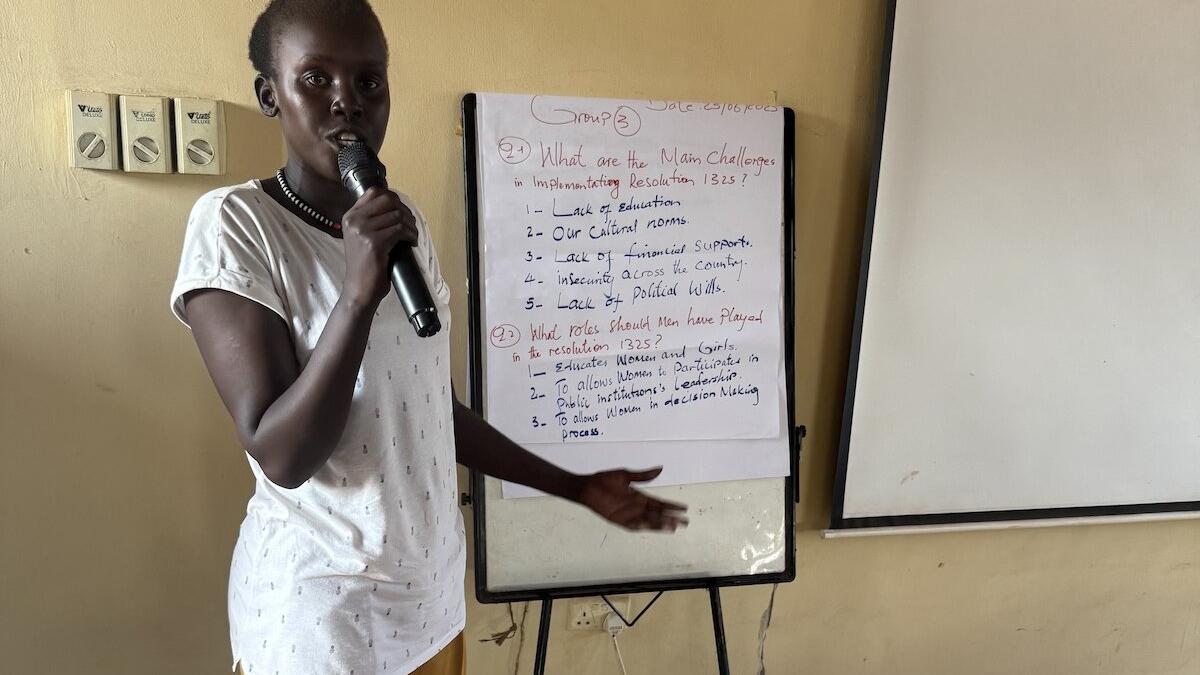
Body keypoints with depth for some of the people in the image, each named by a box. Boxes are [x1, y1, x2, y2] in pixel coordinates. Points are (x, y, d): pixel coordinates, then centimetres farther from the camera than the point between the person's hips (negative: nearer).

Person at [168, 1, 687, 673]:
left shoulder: (404, 220, 3)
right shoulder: (234, 223, -15)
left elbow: (437, 410, 7)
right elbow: (282, 456, -21)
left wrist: (578, 487, 9)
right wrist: (359, 291, -30)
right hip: (318, 600, -5)